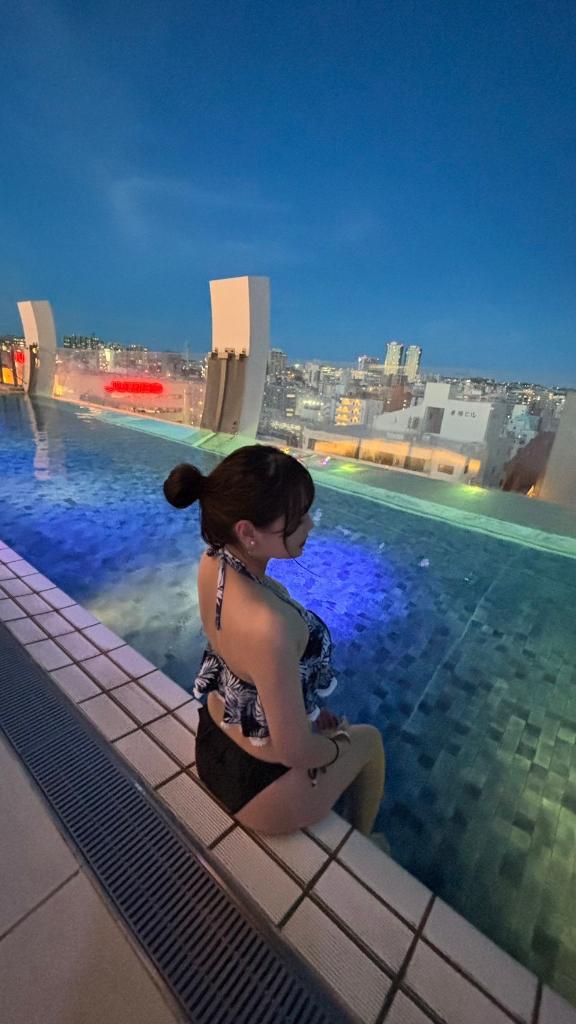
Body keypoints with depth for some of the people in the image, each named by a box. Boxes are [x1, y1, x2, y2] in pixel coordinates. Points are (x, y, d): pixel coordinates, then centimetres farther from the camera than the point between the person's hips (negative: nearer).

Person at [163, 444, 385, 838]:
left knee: (332, 722, 33)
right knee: (369, 740, 23)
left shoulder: (214, 560, -17)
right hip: (259, 783, -6)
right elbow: (293, 750, -27)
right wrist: (338, 745, -6)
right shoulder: (269, 625, -43)